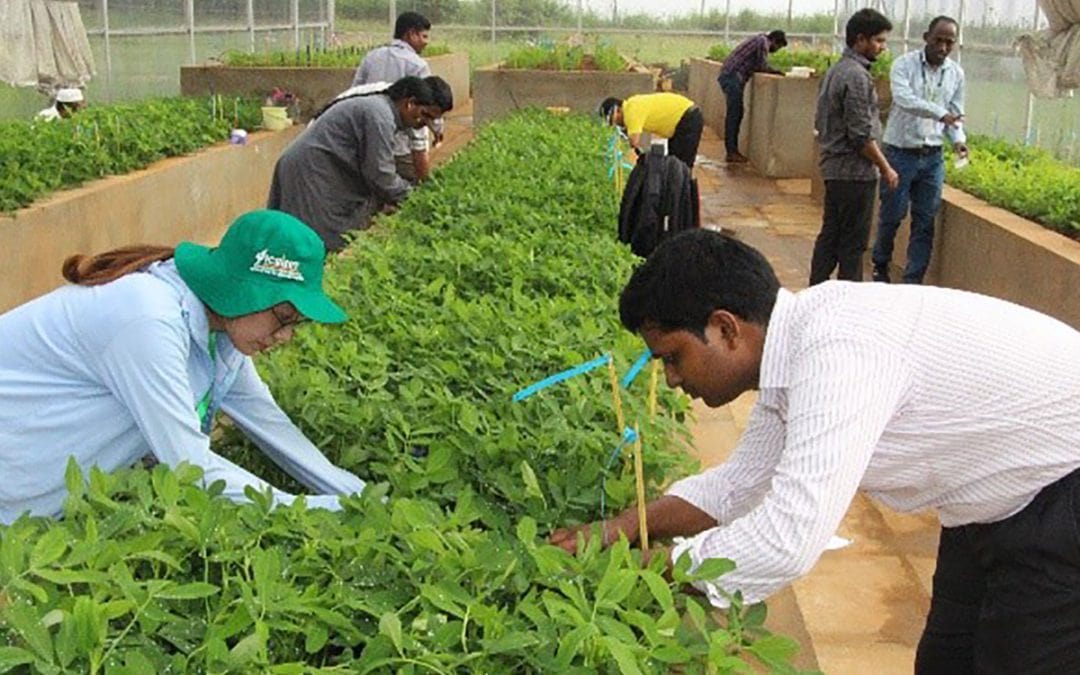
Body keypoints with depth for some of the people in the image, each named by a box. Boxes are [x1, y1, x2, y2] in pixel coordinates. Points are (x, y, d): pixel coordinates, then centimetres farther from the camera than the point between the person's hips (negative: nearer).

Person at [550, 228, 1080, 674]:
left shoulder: (839, 352, -35)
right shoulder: (794, 342, -4)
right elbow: (740, 482, 6)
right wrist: (624, 527, -5)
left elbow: (787, 542, -39)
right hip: (1001, 498, 9)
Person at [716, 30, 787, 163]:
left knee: (737, 114, 11)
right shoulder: (763, 42, -6)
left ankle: (733, 150, 13)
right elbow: (762, 67, -11)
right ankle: (731, 153, -10)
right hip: (733, 77, -10)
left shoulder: (759, 40, 24)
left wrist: (773, 70, 12)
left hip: (729, 77, 10)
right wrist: (776, 71, 5)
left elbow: (754, 66, 22)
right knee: (734, 114, -9)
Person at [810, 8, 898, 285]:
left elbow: (821, 124, 19)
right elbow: (861, 135, -20)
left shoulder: (835, 71, 13)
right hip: (855, 172, -9)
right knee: (853, 243, -1)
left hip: (833, 169, 9)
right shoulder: (857, 76, -17)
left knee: (829, 236, 14)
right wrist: (886, 168, -10)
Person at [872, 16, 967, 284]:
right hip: (900, 153, -4)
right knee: (891, 215, 4)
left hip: (933, 157, 4)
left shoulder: (956, 73, 7)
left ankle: (913, 282, 11)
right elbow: (904, 99, -24)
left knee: (925, 222, 4)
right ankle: (880, 267, 28)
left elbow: (955, 113, 13)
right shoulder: (904, 65, -7)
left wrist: (958, 139, -7)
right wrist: (940, 112, -36)